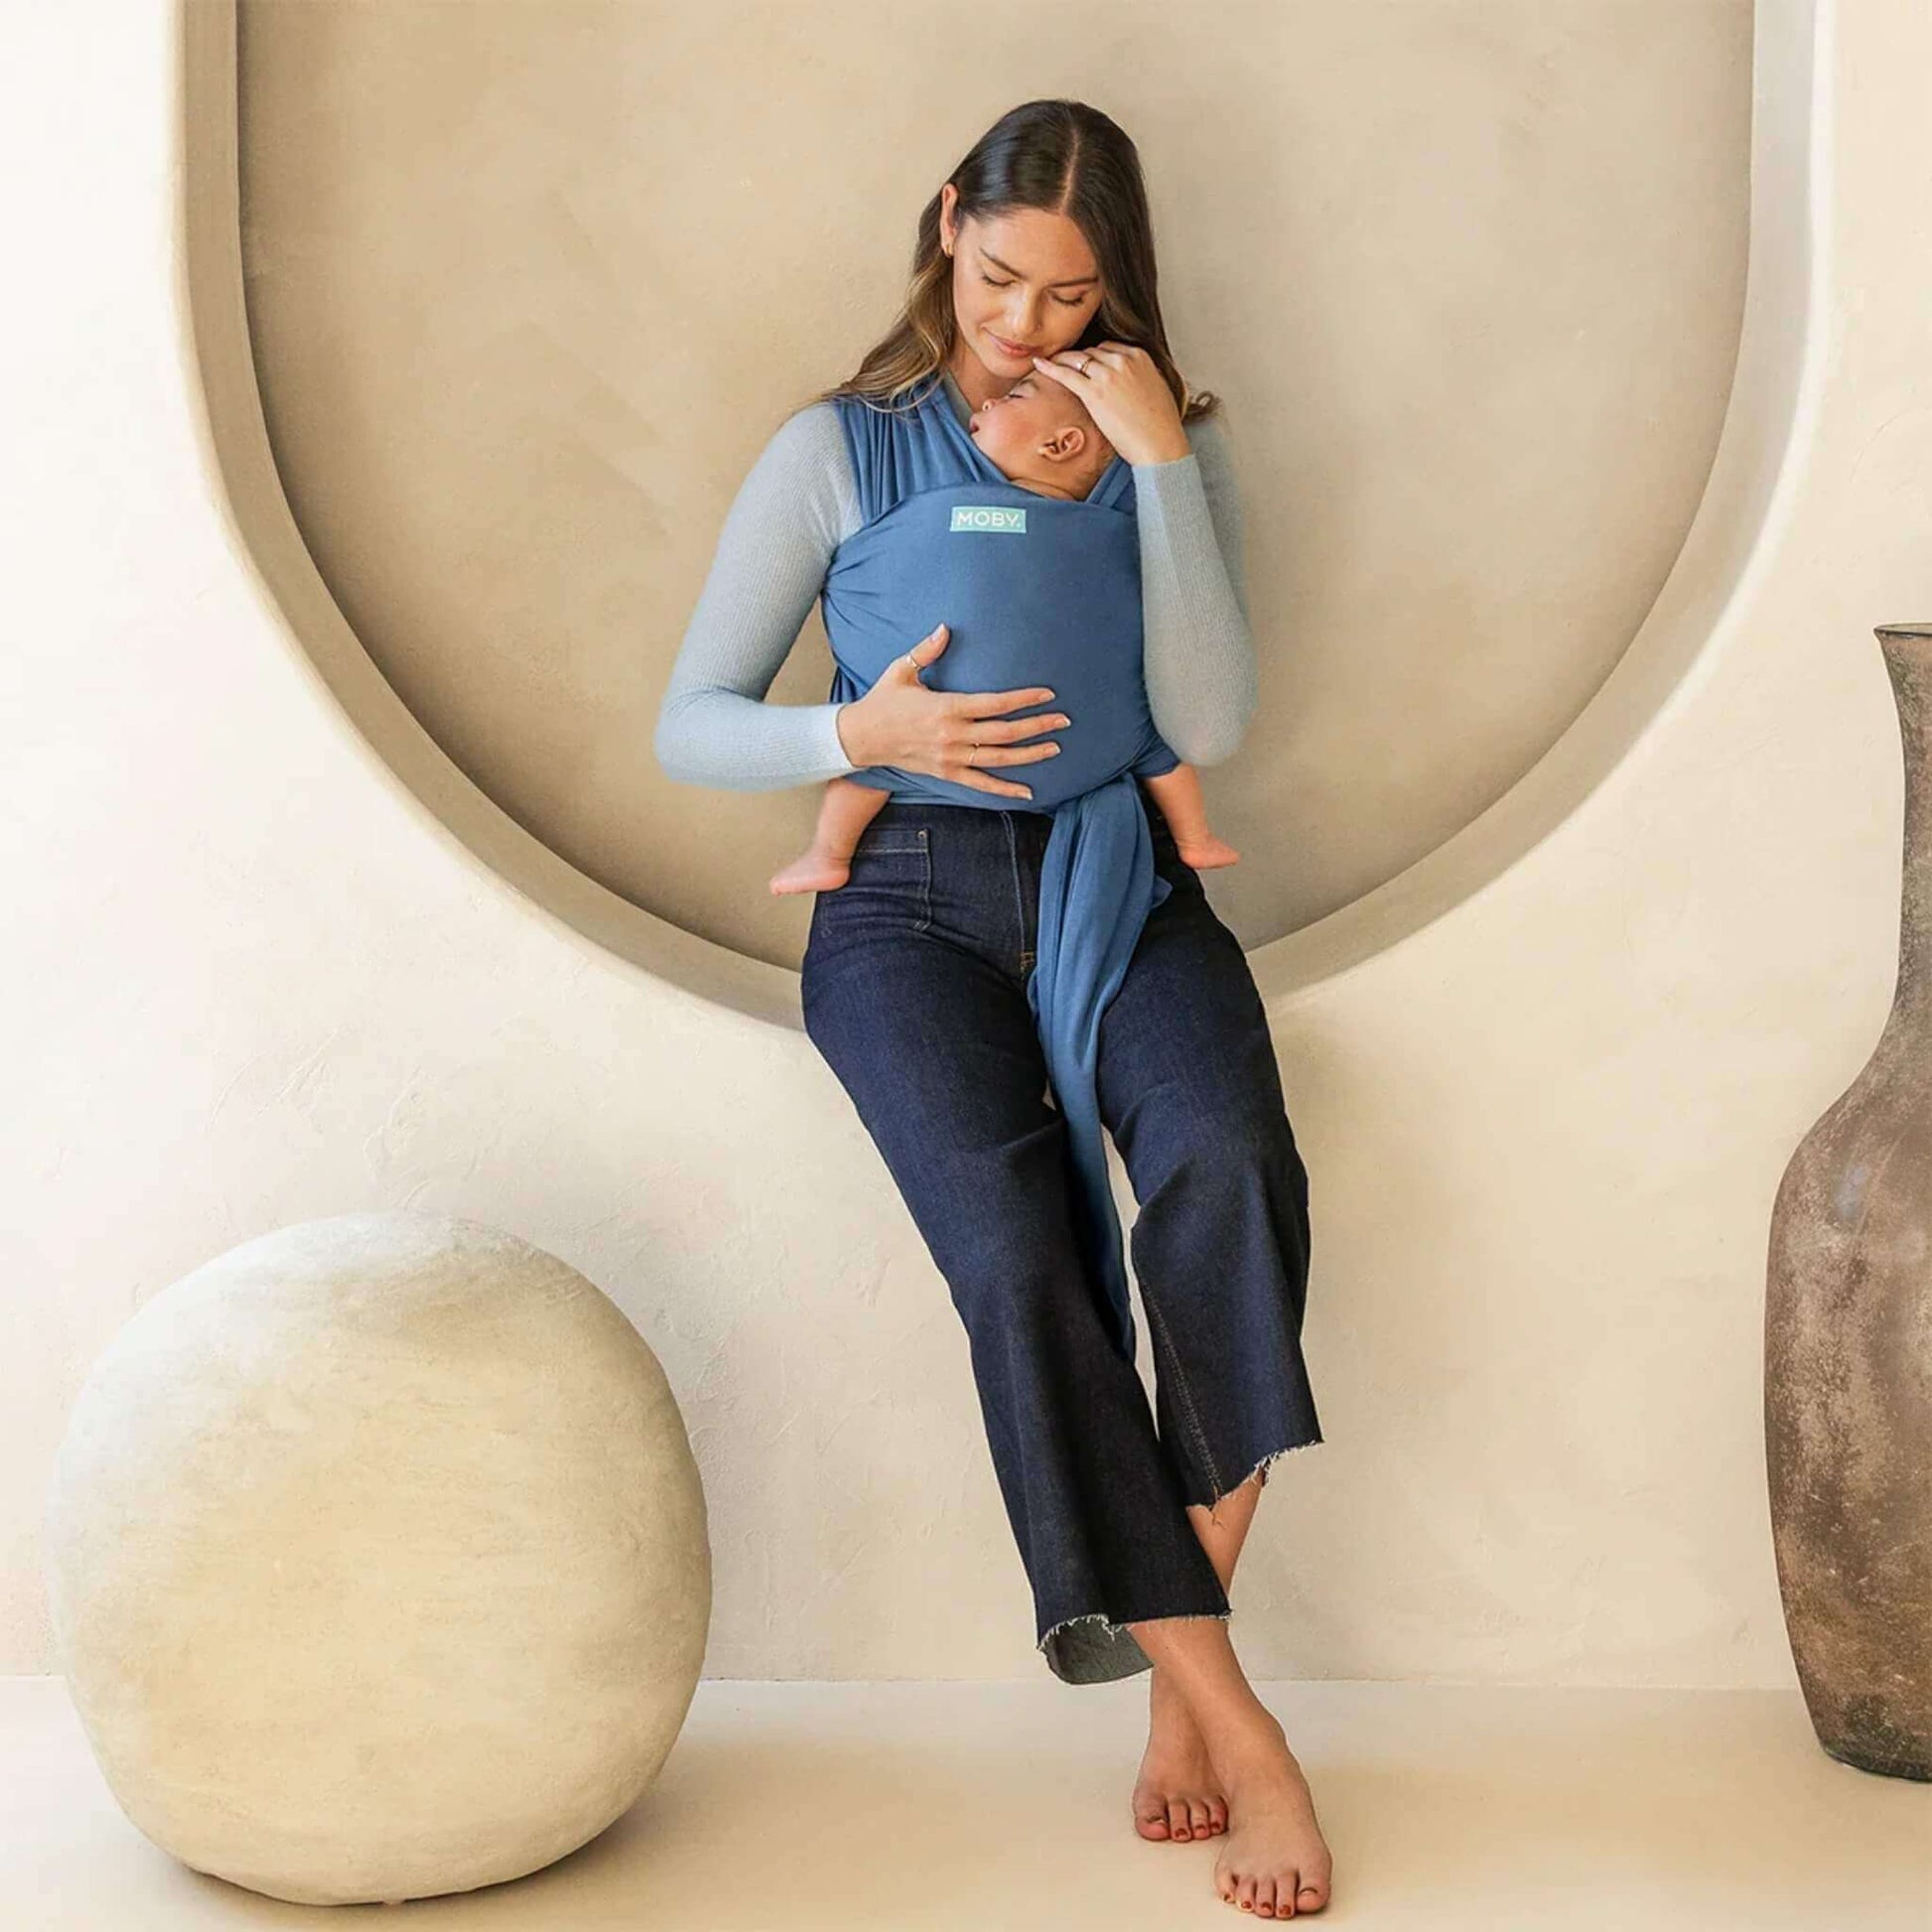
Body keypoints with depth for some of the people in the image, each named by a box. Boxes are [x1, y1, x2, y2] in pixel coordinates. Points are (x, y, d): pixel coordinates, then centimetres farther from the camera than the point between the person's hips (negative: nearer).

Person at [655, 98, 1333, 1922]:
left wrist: (1157, 460, -10)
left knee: (1227, 1167, -33)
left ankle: (1176, 1660, -21)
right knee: (1015, 1247, -29)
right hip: (911, 901, -1)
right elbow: (689, 725, 5)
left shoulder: (1171, 439, 10)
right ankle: (1242, 1732, -23)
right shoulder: (837, 449, 7)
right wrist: (861, 733, -15)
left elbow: (1210, 725, -4)